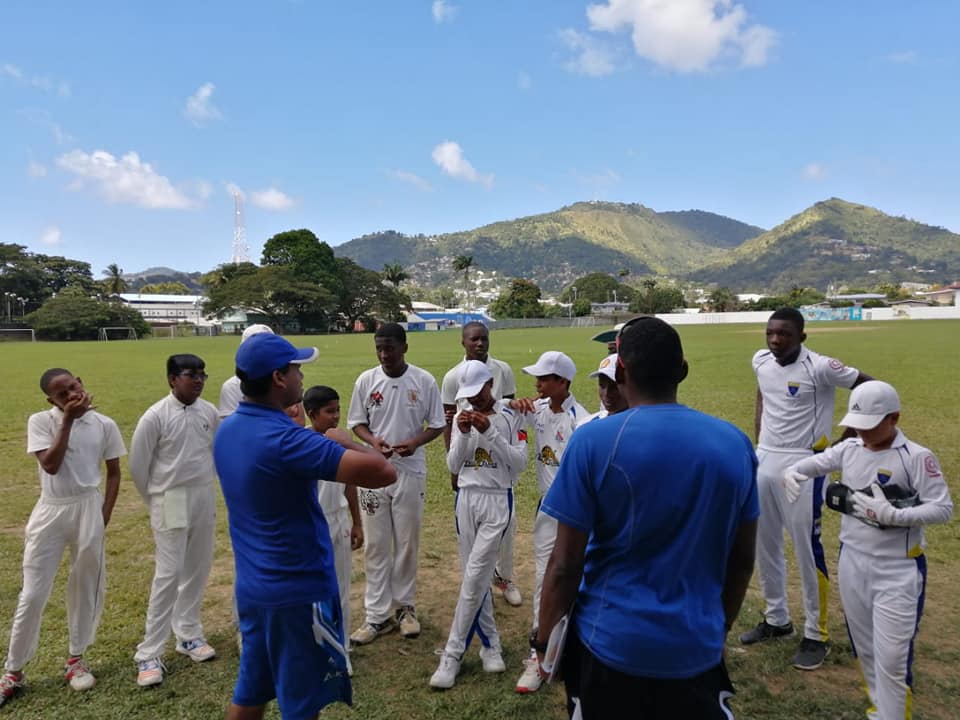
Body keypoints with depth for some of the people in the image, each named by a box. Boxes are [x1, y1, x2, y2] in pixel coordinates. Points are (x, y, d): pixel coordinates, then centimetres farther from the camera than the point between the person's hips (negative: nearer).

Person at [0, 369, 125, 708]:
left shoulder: (104, 425, -3)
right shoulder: (40, 421, -6)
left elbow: (113, 472, 6)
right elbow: (51, 465, -19)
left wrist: (104, 515, -1)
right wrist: (68, 420, -20)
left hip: (88, 509, 1)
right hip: (50, 512, -1)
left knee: (85, 587, 11)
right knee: (33, 594, 4)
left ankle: (75, 658, 29)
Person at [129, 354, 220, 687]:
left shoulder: (210, 412, 0)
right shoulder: (155, 416, -14)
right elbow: (138, 465, -5)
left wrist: (203, 489, 16)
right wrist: (157, 501, 5)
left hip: (205, 499, 5)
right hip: (171, 502, -5)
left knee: (198, 570, 13)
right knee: (168, 575, -5)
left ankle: (189, 634, 30)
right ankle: (149, 654, 7)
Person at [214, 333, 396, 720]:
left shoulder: (226, 431, 0)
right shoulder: (285, 439, -27)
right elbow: (383, 472, -32)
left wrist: (324, 445, 3)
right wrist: (342, 439, -14)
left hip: (251, 586, 8)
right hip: (298, 590, -8)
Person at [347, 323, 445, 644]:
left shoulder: (424, 381, -7)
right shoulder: (366, 380, -3)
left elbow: (437, 425, -1)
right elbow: (356, 422, 5)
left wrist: (415, 442, -19)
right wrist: (373, 440, -15)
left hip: (411, 472, -1)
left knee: (407, 543, 11)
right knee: (376, 545, 7)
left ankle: (405, 607, 28)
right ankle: (377, 615, 18)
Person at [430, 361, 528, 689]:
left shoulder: (511, 416, -6)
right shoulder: (462, 418, 5)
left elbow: (519, 463, -11)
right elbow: (453, 466, 3)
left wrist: (489, 432, -19)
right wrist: (463, 434, -13)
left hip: (498, 501, -4)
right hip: (466, 499, 4)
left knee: (475, 577, -6)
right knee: (474, 577, 9)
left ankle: (452, 656, 3)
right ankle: (490, 644, 26)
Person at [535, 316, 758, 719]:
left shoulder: (593, 441, -16)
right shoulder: (735, 444, -4)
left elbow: (565, 565, -13)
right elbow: (742, 560, 5)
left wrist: (543, 640, 2)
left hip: (609, 643, -2)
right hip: (697, 647, 3)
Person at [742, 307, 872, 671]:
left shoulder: (820, 367, -17)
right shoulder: (761, 361, 2)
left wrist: (848, 439, -9)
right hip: (764, 462, 7)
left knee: (807, 550, 2)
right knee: (764, 545, 15)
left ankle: (816, 635, 21)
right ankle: (776, 619, 34)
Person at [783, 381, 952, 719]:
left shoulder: (916, 458, -15)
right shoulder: (849, 449, 0)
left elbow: (943, 508, -14)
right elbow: (815, 462, 13)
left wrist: (893, 516, -26)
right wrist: (792, 472, -9)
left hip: (897, 572, -5)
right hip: (852, 562, 6)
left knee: (891, 658, -2)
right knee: (865, 647, 20)